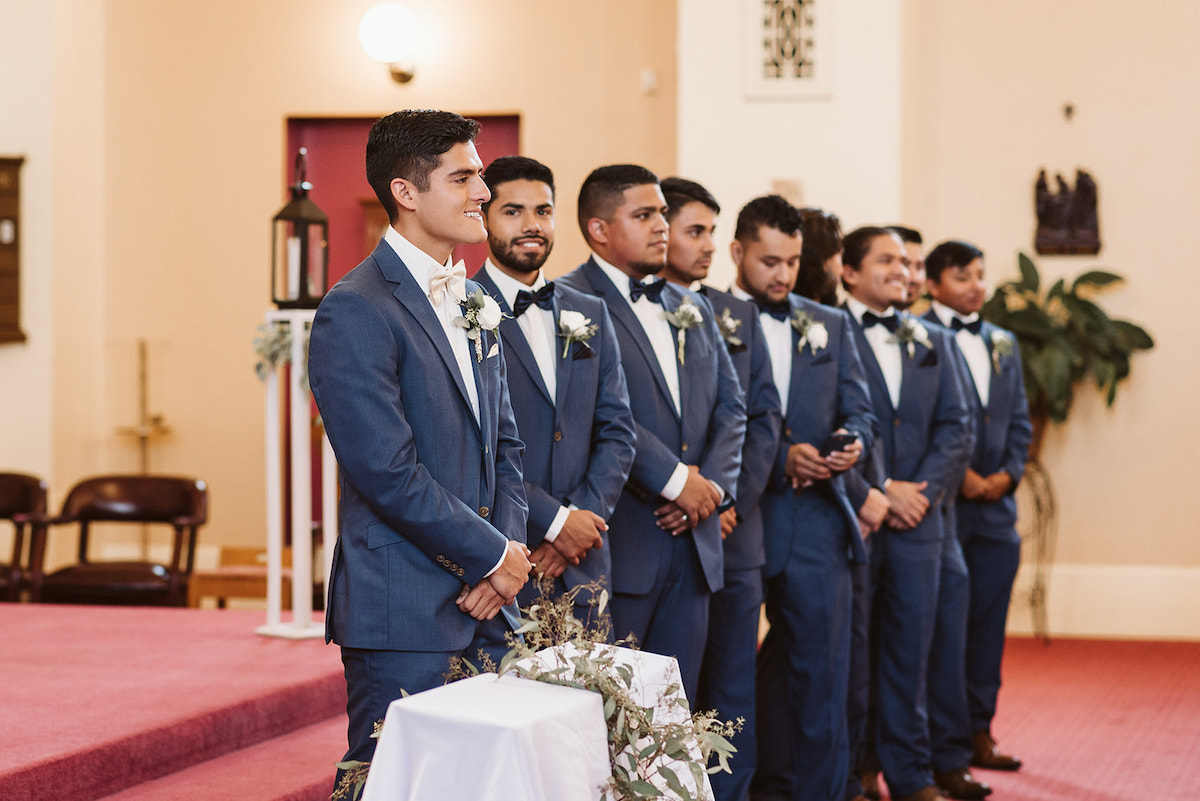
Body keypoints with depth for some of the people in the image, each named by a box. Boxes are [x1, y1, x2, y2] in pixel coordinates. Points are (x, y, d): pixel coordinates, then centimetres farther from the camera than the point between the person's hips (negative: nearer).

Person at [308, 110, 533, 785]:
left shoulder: (473, 301, 15)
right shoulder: (356, 312, -13)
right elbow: (388, 473, -18)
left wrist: (508, 554, 1)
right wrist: (495, 556, -10)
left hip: (484, 602, 8)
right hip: (404, 613, -8)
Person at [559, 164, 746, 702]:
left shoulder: (694, 311, 19)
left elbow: (730, 404, 16)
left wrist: (713, 483, -1)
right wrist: (675, 479, -14)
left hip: (692, 541, 7)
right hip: (617, 544, -7)